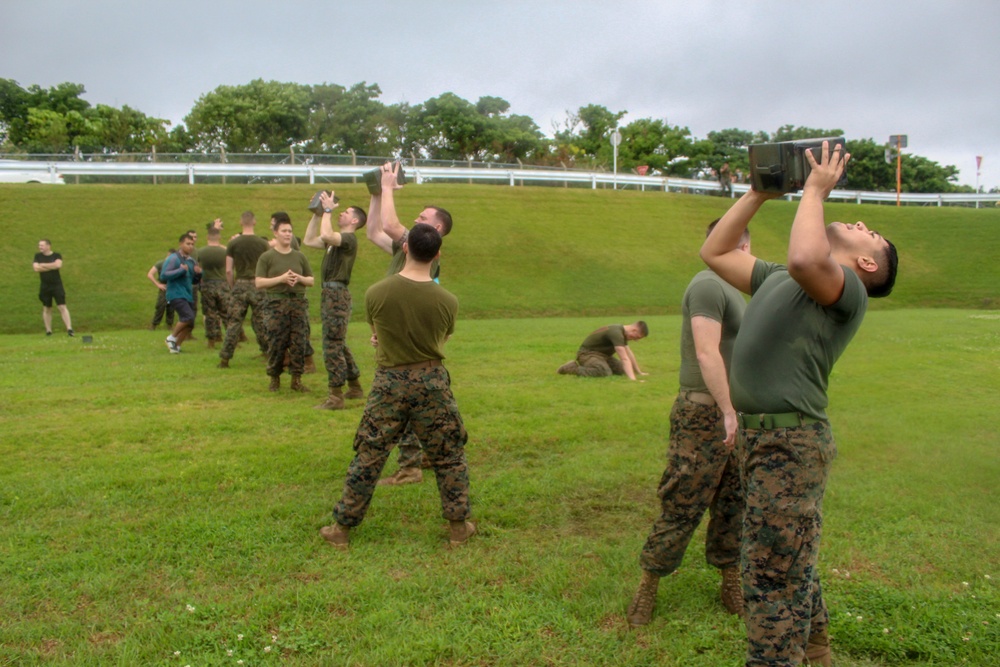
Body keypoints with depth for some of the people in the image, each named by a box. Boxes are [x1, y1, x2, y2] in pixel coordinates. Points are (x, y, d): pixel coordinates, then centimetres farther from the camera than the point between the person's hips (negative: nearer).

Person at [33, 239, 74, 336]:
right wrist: (52, 266, -10)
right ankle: (48, 331, 13)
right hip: (45, 286, 3)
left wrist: (43, 265, -10)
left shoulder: (56, 255, 1)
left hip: (57, 285, -3)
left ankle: (69, 329, -14)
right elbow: (36, 268, -7)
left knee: (62, 307, -10)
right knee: (46, 309, 7)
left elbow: (58, 265, -19)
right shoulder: (38, 256, 7)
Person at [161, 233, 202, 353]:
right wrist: (181, 270, -18)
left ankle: (176, 345, 19)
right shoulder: (173, 259, -7)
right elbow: (163, 276, -17)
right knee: (188, 317, -22)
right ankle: (171, 338, -4)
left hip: (188, 296, 8)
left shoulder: (191, 261, 15)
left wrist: (199, 273, 1)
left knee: (189, 324, 5)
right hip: (176, 295, -8)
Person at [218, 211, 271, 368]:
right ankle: (268, 353, 13)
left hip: (240, 286, 0)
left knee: (234, 323, 3)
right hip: (259, 286, 0)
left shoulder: (233, 243, -1)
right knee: (261, 323, 8)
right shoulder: (263, 243, 0)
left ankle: (224, 358, 4)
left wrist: (232, 288, 9)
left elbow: (229, 270, -3)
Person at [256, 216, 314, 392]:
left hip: (299, 302, 3)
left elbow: (311, 281, 17)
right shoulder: (267, 257, 4)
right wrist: (281, 279, -13)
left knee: (299, 342, -2)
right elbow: (259, 283, -2)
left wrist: (300, 278, -4)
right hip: (276, 303, -3)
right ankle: (275, 378, 10)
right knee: (276, 343, -3)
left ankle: (296, 379, 6)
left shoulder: (299, 256, 15)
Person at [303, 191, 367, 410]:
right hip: (330, 294, 10)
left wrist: (328, 210, -16)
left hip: (337, 295, -10)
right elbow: (309, 240, 24)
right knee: (339, 345, 17)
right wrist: (316, 214, 19)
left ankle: (336, 397, -5)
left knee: (332, 347, -9)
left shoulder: (349, 238, -11)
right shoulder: (336, 239, 18)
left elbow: (326, 235, -30)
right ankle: (355, 388, 26)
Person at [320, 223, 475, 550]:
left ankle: (342, 527, 21)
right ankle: (459, 526, 23)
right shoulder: (447, 301, -11)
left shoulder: (375, 293, -12)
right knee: (450, 456, 16)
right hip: (432, 382, 0)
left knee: (368, 457, 11)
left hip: (389, 382, 0)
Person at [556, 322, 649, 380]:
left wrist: (639, 372, 19)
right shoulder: (616, 333, -27)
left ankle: (588, 365, 15)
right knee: (605, 372, -34)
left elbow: (629, 354, 17)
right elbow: (625, 359, -37)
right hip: (588, 353, -10)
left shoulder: (623, 332, 5)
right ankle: (573, 368, -13)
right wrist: (632, 379, -43)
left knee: (621, 370, 3)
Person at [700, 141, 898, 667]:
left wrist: (814, 191, -13)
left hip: (792, 445, -9)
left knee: (772, 583, -3)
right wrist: (761, 191, 17)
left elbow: (805, 258, -30)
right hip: (756, 437, 9)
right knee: (791, 569, 24)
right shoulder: (778, 279, 17)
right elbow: (715, 252, 22)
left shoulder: (849, 289, -7)